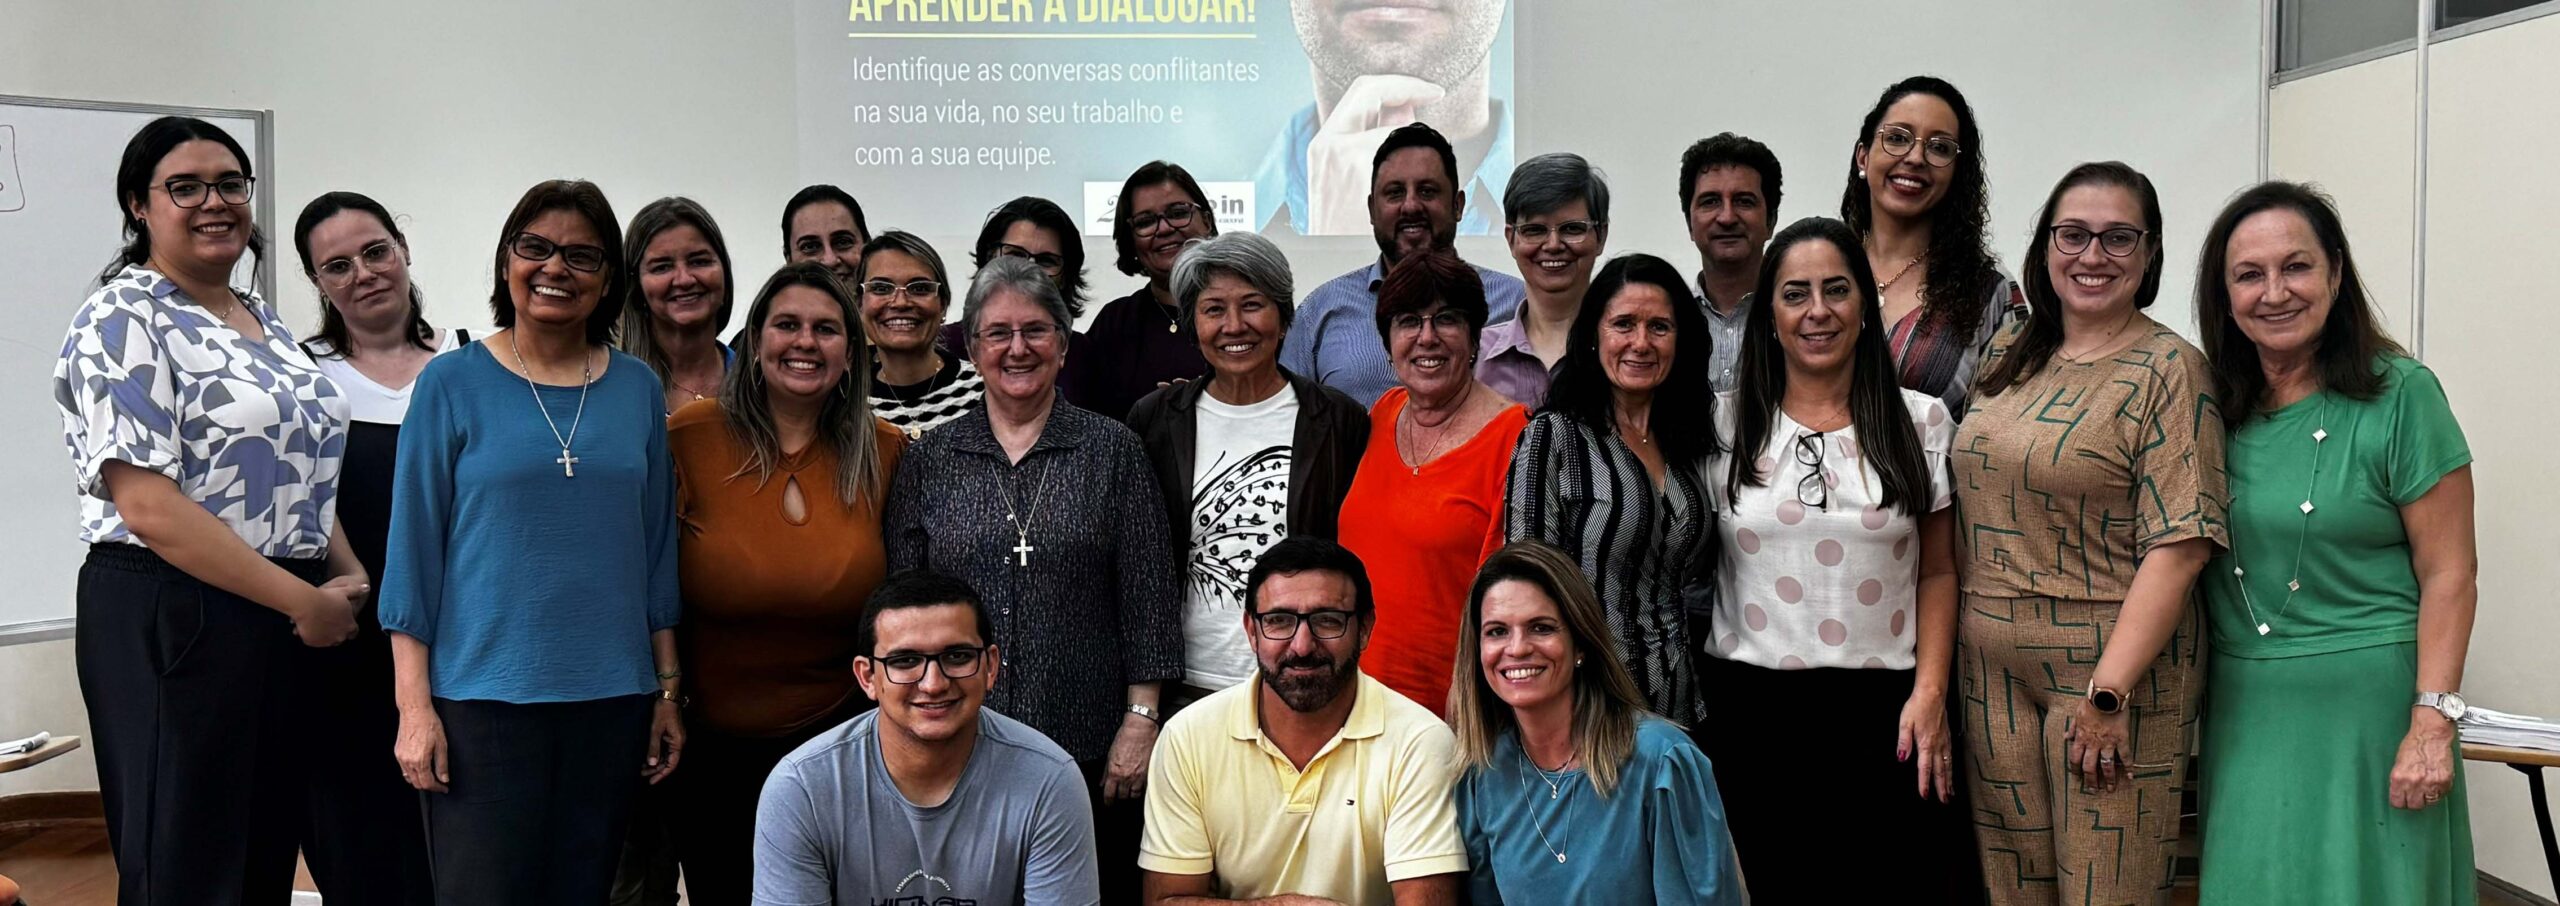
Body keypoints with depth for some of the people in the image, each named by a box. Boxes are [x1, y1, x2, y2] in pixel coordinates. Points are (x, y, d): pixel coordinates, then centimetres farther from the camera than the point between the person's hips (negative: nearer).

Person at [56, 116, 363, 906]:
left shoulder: (263, 320, 14)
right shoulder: (123, 322, -9)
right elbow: (148, 507, -18)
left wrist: (351, 579, 3)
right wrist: (304, 600, -17)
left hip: (289, 628, 8)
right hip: (173, 624, -7)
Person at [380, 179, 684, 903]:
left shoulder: (638, 389, 7)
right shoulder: (453, 383, -1)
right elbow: (414, 547, -1)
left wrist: (667, 689, 8)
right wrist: (414, 703, -6)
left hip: (612, 699, 3)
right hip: (482, 698, -3)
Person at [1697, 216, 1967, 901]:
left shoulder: (1922, 423, 6)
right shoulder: (1725, 427, 4)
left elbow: (1938, 573, 7)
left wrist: (1929, 694, -4)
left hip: (1884, 716, 0)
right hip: (1750, 711, 0)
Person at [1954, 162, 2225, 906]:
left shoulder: (2169, 370, -7)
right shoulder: (2009, 356, 10)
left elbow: (2178, 545, -14)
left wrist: (2108, 692, -19)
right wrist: (1949, 656, 9)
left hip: (2113, 671, -5)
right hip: (1990, 670, 5)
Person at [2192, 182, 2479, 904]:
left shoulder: (2400, 396, -8)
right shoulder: (2216, 404, 4)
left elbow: (2449, 575, -10)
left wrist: (2432, 724, -15)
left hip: (2364, 708, -4)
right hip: (2242, 711, 4)